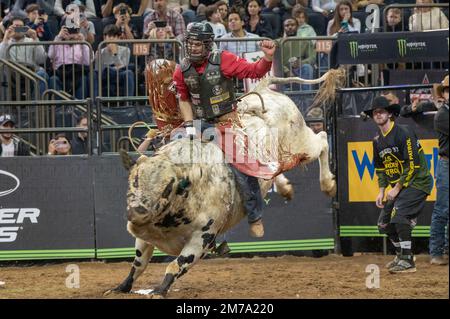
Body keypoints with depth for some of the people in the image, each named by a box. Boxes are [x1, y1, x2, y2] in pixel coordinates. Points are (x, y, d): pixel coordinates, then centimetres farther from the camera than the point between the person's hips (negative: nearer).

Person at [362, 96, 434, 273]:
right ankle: (401, 255, 27)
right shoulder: (378, 141, 9)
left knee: (399, 214, -26)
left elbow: (412, 165, -20)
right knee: (384, 223, 6)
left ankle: (407, 262, -21)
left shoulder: (403, 133, -16)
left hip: (417, 182, -9)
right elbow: (380, 168, 20)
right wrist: (382, 191, 7)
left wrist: (397, 188, -18)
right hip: (398, 186, 9)